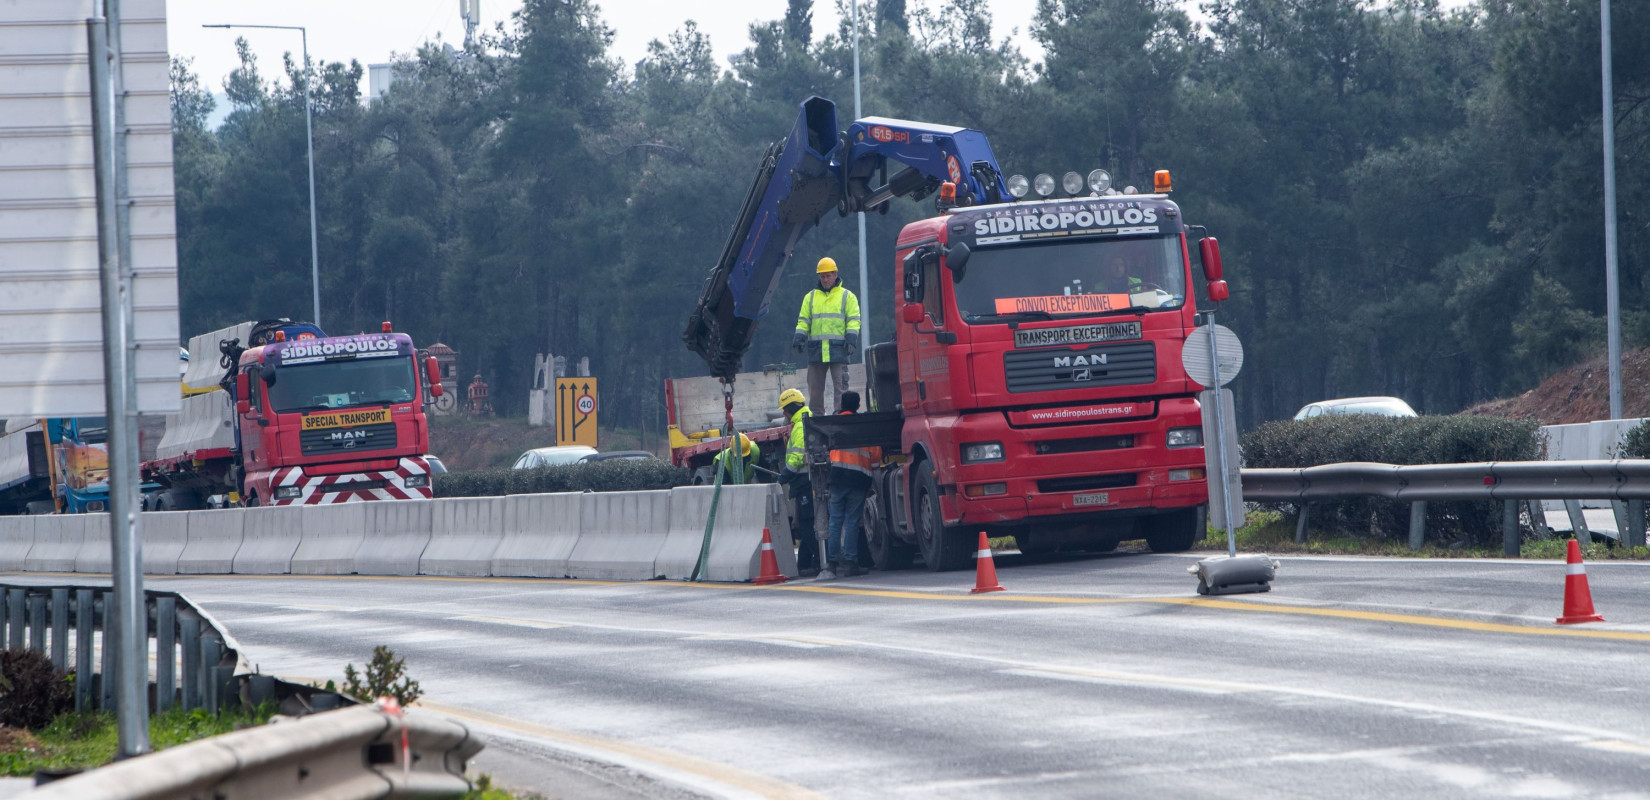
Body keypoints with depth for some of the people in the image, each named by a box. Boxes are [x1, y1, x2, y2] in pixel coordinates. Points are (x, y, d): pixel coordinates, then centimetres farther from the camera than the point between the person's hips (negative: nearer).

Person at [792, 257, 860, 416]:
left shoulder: (847, 296, 8)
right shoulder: (811, 297, 17)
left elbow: (854, 320, 3)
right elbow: (803, 320, 16)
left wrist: (851, 339, -11)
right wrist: (799, 337, 0)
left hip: (838, 348, -3)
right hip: (816, 349, 3)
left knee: (840, 387, -7)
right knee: (815, 388, 3)